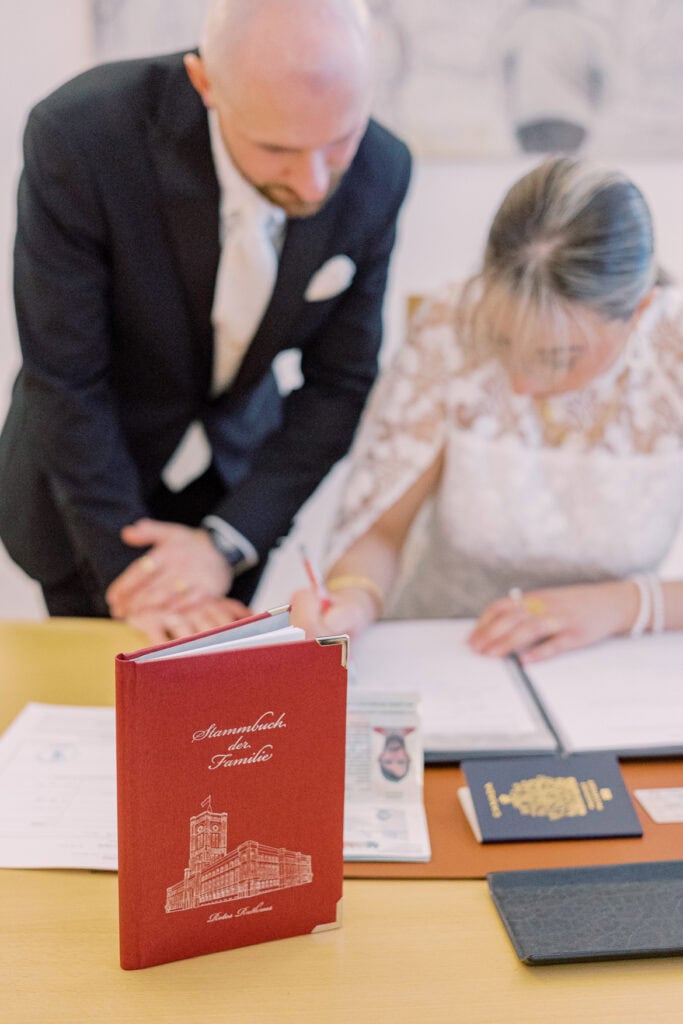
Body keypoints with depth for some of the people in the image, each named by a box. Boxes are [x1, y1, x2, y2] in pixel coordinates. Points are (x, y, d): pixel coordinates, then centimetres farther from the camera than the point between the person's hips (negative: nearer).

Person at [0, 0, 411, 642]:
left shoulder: (378, 173, -21)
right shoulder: (79, 137, -31)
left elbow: (338, 384, -12)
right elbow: (66, 383, -25)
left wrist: (226, 542, -20)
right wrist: (125, 573, -24)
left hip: (237, 475, 3)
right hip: (88, 479, -2)